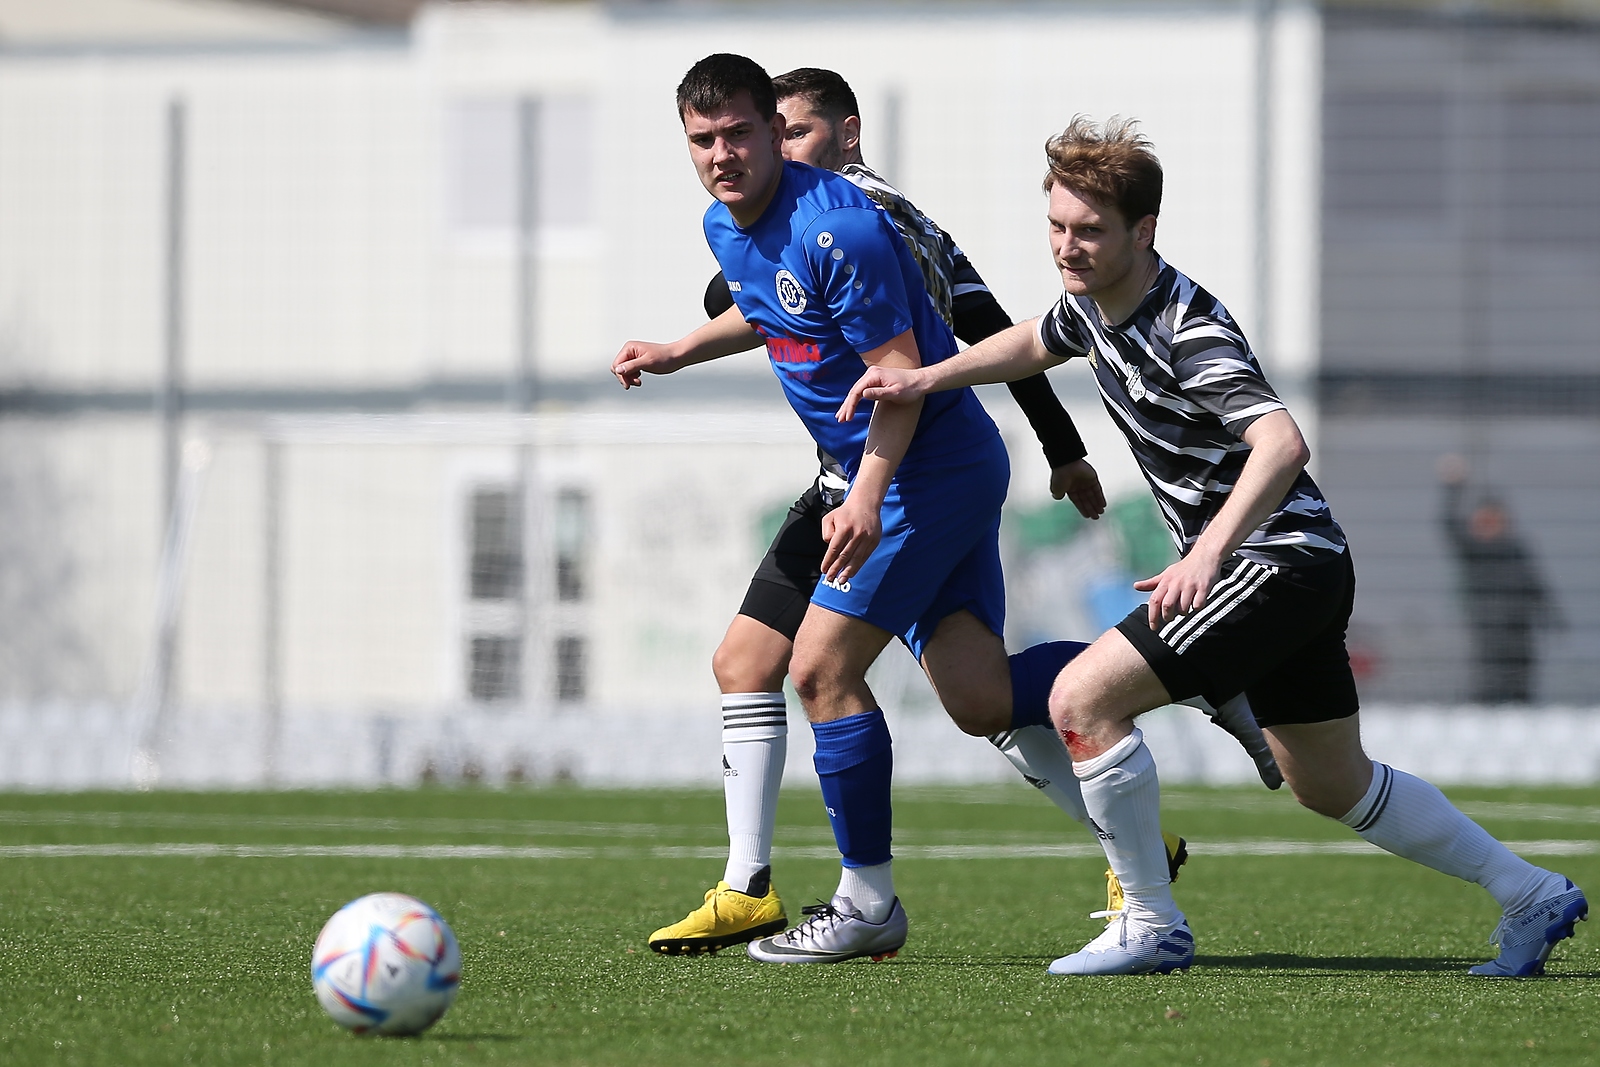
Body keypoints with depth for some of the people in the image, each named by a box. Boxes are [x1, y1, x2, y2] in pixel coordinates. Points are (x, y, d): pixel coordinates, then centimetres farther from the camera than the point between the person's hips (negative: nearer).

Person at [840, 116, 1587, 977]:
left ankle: (1151, 928, -6)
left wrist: (1206, 555, -44)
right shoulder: (1092, 303, 4)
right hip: (1295, 567, 10)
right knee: (1332, 785, 19)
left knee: (1082, 699, -16)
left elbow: (1282, 444, -36)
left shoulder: (1188, 331, -24)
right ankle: (1531, 896, 29)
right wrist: (925, 379, 18)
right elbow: (1033, 343, 28)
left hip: (1277, 559, -10)